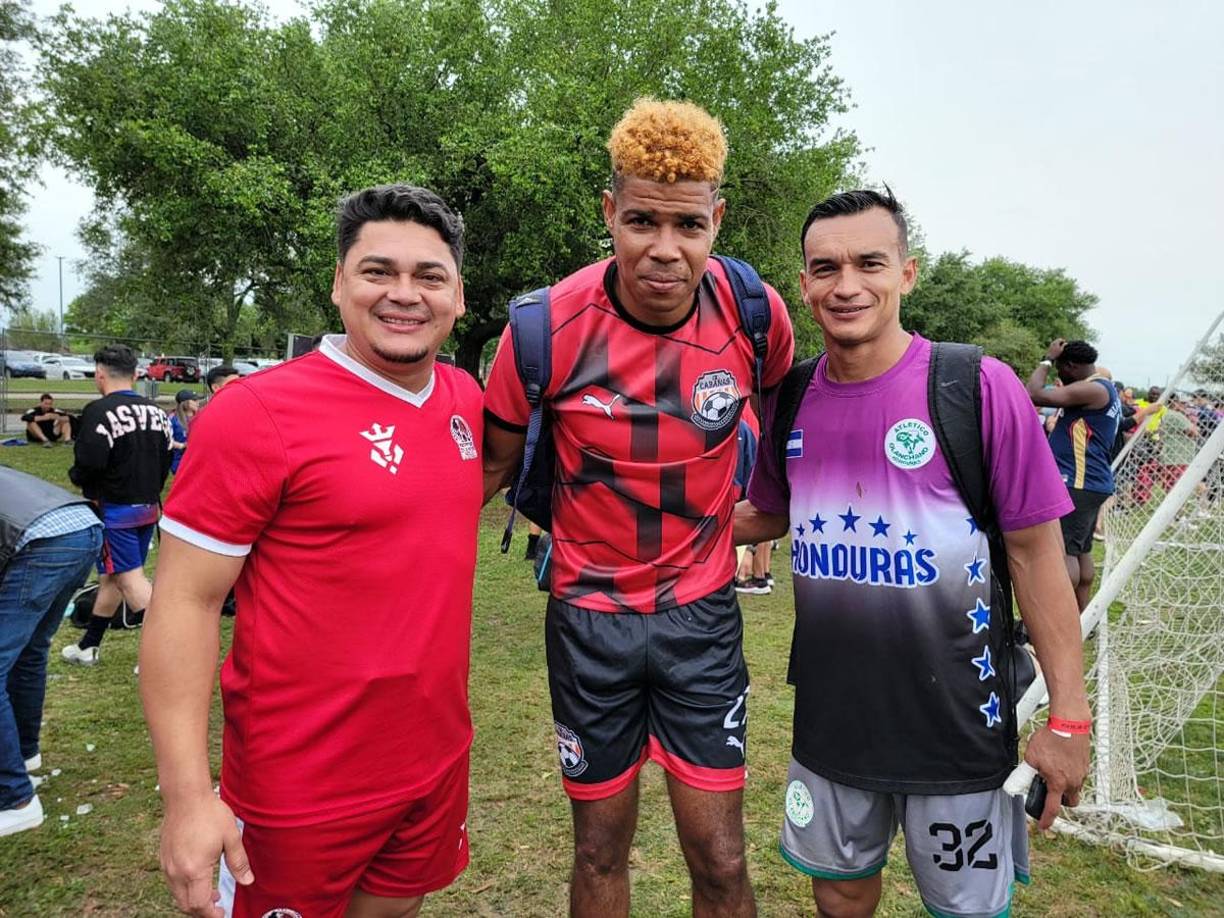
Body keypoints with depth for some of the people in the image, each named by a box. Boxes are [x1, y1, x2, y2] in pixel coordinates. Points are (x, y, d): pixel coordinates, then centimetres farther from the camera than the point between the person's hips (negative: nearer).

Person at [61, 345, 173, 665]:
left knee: (131, 580, -4)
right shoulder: (155, 410, 5)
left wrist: (76, 477, 0)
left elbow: (89, 464, -22)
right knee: (110, 577, 18)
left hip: (115, 510, -7)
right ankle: (88, 645, 31)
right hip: (149, 507, 7)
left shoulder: (99, 411, -16)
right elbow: (166, 458, 8)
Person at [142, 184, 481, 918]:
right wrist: (188, 795, -20)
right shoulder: (256, 413, -17)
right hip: (304, 789, -5)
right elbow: (184, 604, -16)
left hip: (440, 760, 6)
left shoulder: (466, 398, 0)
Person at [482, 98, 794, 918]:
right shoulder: (549, 327, -18)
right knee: (601, 851, 15)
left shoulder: (756, 313, -12)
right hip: (589, 613, 0)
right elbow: (495, 463, -3)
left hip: (703, 610, 1)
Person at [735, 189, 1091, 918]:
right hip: (830, 714, 4)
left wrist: (1068, 715, -10)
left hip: (957, 721, -3)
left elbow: (1035, 552, -11)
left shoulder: (981, 388, -15)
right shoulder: (789, 401, -2)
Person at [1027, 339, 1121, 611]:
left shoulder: (1093, 389, -15)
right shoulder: (1101, 390, 18)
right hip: (1088, 482, 11)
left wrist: (1047, 359, -7)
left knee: (1063, 550, -11)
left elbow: (1035, 395, -19)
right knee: (1081, 550, 13)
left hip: (1077, 483, -11)